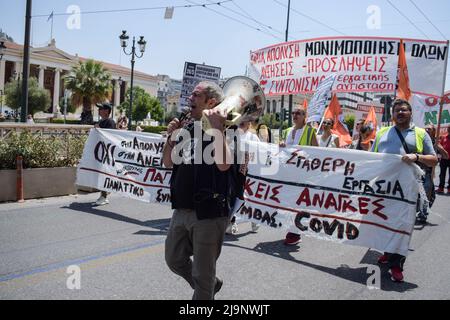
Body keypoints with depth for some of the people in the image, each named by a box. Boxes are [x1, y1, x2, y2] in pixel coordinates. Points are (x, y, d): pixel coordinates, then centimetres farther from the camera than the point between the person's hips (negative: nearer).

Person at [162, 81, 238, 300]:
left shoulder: (224, 127, -11)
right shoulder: (187, 127, 10)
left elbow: (223, 164, -27)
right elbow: (168, 162, 11)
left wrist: (216, 128, -27)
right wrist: (172, 136, -3)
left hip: (209, 213, -8)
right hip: (181, 210, 8)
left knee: (203, 274, 6)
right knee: (174, 260, 22)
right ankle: (210, 285, 44)